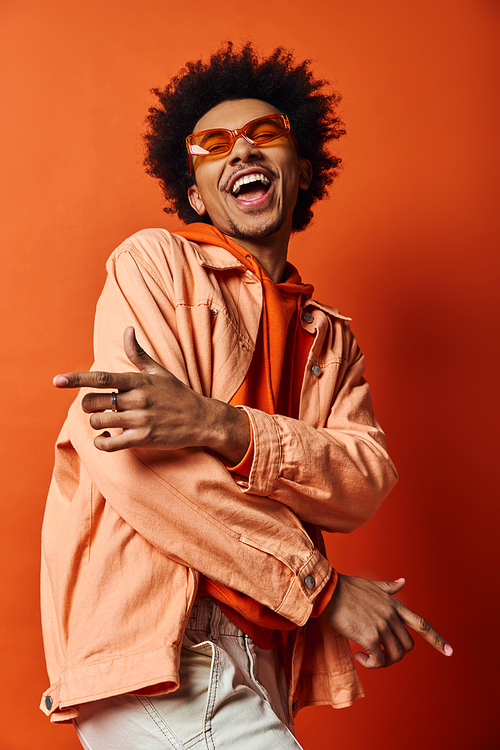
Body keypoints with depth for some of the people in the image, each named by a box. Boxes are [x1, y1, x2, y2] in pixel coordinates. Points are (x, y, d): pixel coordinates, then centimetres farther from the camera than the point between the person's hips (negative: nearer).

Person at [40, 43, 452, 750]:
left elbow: (367, 484, -2)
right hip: (153, 638, -5)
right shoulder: (155, 262, 0)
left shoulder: (331, 337, 15)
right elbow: (130, 460, -13)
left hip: (261, 656, 5)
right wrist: (322, 585, -10)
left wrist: (216, 426, -21)